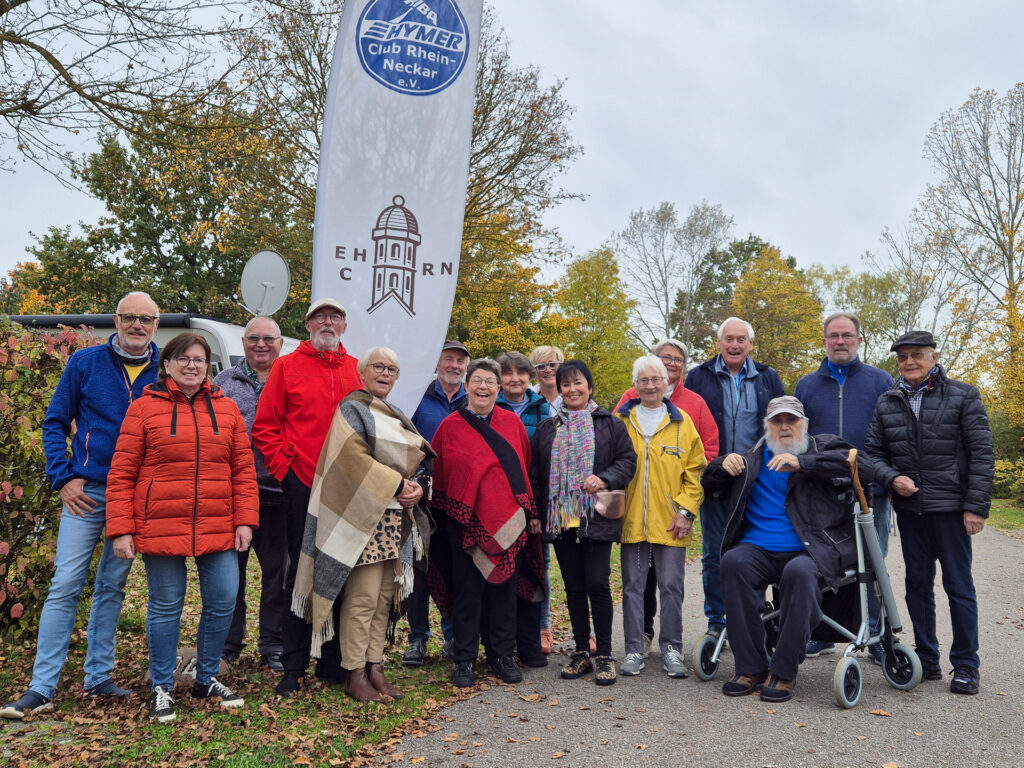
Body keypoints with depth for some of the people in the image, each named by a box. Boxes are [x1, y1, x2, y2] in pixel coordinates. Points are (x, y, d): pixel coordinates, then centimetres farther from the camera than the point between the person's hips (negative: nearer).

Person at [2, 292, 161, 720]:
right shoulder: (85, 362, 0)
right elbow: (55, 423, 4)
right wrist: (63, 477, -5)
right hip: (87, 492, -1)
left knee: (112, 587, 12)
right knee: (66, 585, -4)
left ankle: (98, 677, 22)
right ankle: (41, 688, 2)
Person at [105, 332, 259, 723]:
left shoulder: (227, 409, 8)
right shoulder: (144, 408, 0)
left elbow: (244, 469, 8)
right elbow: (121, 474, -1)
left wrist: (245, 521, 1)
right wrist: (121, 529, -7)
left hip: (218, 529, 3)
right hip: (161, 528, -3)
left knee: (223, 602, 6)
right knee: (166, 607, 7)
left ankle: (207, 679, 27)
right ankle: (162, 688, 25)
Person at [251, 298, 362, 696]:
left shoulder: (357, 370, 10)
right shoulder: (287, 367, 2)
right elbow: (264, 427, 1)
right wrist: (284, 467, -7)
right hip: (303, 486, -2)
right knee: (301, 574, 5)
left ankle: (333, 663, 22)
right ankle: (293, 667, 15)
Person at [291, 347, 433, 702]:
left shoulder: (395, 417, 21)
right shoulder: (352, 410, -2)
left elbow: (419, 460, 17)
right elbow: (355, 457, -16)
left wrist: (418, 487, -4)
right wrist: (397, 484, -17)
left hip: (397, 519, 8)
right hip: (364, 516, -8)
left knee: (385, 595, 8)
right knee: (363, 596, -8)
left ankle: (374, 667, 15)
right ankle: (355, 675, 0)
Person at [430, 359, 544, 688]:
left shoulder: (512, 423, 6)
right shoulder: (450, 426, 2)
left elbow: (525, 470, 8)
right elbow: (438, 475, 6)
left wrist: (532, 513, 6)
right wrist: (445, 513, 5)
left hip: (509, 521, 2)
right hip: (466, 522, -1)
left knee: (505, 589, 9)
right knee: (467, 593, 5)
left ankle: (502, 655, 22)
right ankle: (465, 661, 16)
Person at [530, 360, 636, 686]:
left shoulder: (610, 424, 5)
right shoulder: (547, 428, 13)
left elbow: (628, 460, 1)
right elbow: (535, 474, 13)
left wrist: (604, 479, -17)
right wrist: (536, 513, 6)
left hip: (597, 519, -3)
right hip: (561, 519, 3)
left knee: (597, 583, -8)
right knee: (574, 587, 9)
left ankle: (604, 654, 6)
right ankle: (581, 652, 19)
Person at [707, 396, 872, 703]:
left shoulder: (823, 447, 11)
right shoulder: (754, 457, 21)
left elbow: (863, 467, -9)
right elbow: (709, 480, 26)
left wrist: (802, 462, -18)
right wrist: (723, 464, 0)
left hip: (810, 551, -3)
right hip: (760, 550, 3)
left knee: (799, 572, -36)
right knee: (734, 561, -28)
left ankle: (783, 672, -22)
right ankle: (751, 668, -21)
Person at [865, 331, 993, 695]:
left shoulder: (962, 396, -1)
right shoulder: (887, 403, 9)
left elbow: (981, 455, -4)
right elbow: (874, 453, 12)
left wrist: (976, 506, -10)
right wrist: (892, 478, -9)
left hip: (950, 507, -4)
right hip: (909, 508, 4)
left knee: (959, 586, 2)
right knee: (918, 584, 10)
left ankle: (966, 665, 14)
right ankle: (927, 660, 22)